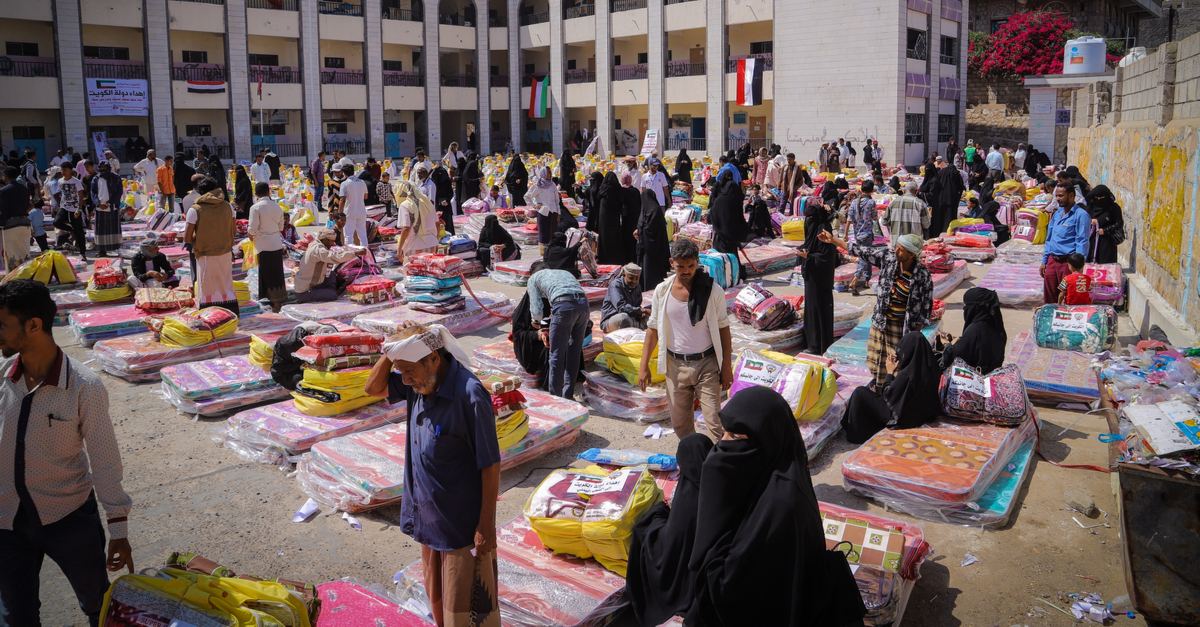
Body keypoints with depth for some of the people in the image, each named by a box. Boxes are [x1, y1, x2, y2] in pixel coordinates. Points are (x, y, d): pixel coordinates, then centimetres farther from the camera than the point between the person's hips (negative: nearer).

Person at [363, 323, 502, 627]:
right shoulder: (420, 383, -3)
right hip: (430, 518, 8)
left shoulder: (469, 395, -26)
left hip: (463, 523, -8)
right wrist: (393, 351, -7)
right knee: (438, 599, 23)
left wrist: (486, 526, -19)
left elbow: (490, 465, -22)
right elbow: (374, 388, 11)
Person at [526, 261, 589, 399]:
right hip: (584, 303, 5)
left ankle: (555, 395, 12)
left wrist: (537, 323, 35)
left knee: (557, 355, 5)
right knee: (574, 352, 16)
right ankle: (568, 394, 25)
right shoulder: (564, 272, 38)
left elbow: (537, 310, 14)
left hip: (564, 306, -5)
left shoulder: (534, 277, 23)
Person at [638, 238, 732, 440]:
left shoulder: (712, 290, -7)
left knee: (715, 422, -8)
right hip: (676, 365, 3)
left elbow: (723, 329, -2)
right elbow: (653, 329, 6)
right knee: (680, 423, 11)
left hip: (707, 364, -3)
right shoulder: (662, 291, -1)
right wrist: (644, 366, 3)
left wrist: (727, 367, -4)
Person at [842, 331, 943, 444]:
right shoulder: (928, 368, -8)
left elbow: (887, 394, -16)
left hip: (902, 419, -8)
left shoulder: (907, 374, -31)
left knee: (860, 392, 0)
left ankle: (857, 435, 14)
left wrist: (890, 372, -6)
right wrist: (898, 368, 0)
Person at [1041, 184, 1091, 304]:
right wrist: (1044, 261, 16)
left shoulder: (1081, 215, -8)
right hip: (1052, 261, 7)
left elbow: (1082, 242, -12)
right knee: (1049, 300, 9)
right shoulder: (1057, 213, 15)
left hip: (1068, 262, -7)